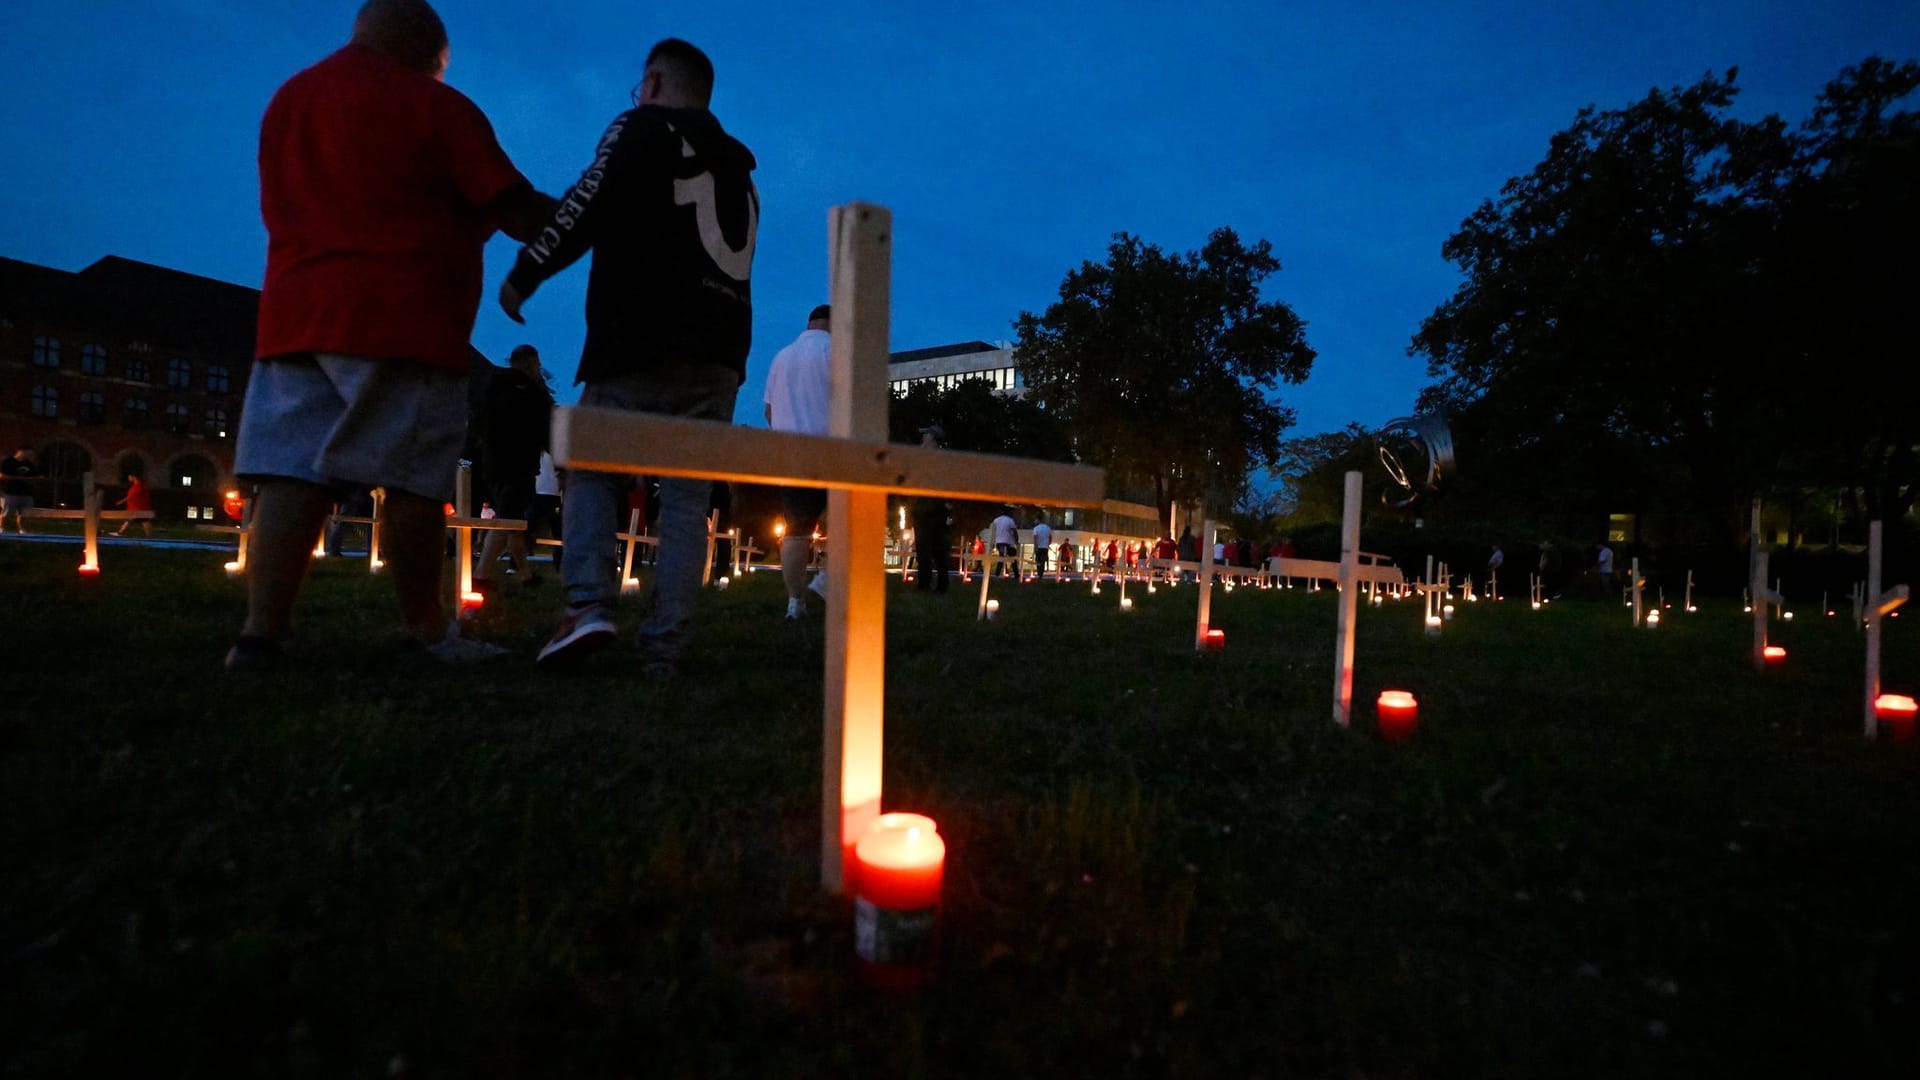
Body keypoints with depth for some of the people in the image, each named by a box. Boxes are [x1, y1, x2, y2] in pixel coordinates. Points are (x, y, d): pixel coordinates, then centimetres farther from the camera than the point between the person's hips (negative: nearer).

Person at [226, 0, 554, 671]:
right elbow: (517, 213, -5)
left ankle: (261, 633, -5)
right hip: (401, 321, -6)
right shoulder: (433, 105, 0)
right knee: (415, 482, -2)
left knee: (292, 475, 1)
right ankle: (426, 631, 4)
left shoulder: (285, 100, 22)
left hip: (296, 314, 6)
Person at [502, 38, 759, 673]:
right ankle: (663, 648, -4)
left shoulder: (642, 128, 6)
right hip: (719, 354, 5)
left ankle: (589, 606, -12)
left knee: (590, 469, 7)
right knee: (687, 496, 2)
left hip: (641, 345, -5)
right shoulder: (737, 169, 27)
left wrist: (526, 271, 1)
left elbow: (590, 205, -8)